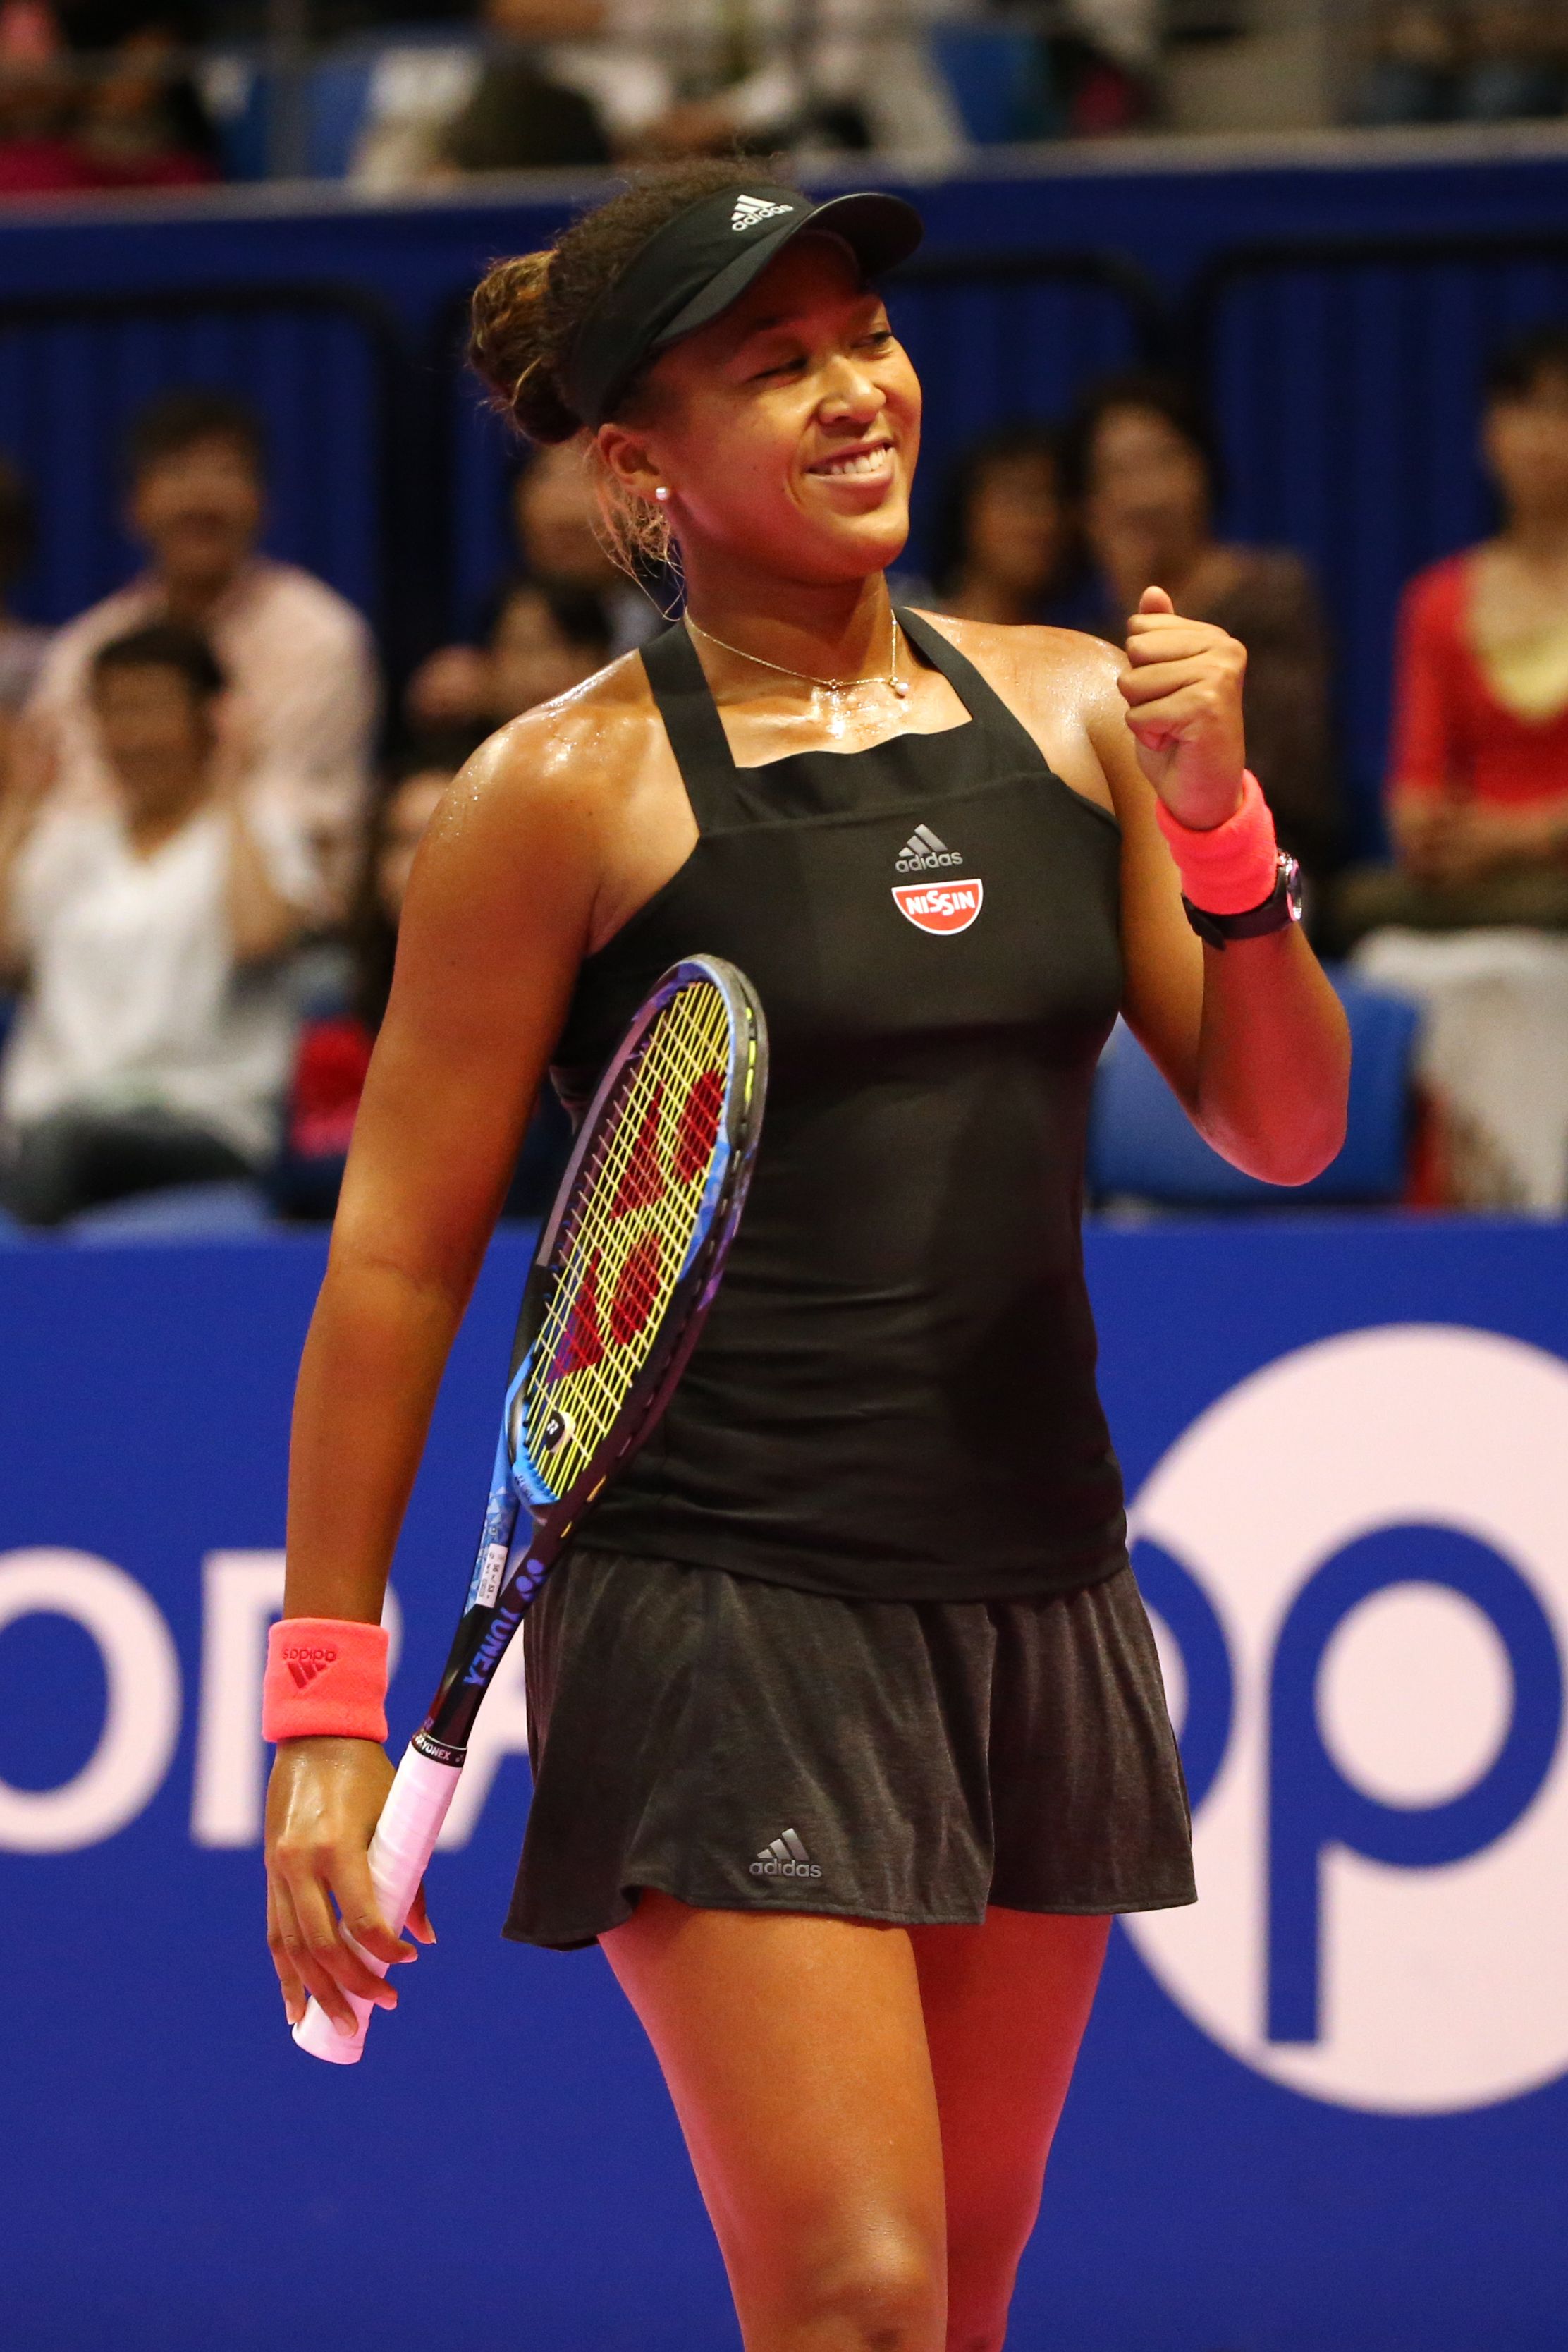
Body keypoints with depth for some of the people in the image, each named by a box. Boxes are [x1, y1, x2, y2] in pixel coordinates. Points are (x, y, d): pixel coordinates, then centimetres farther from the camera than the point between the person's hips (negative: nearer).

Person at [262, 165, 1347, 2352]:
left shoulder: (1071, 710, 8)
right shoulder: (571, 789, -6)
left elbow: (1282, 1128, 10)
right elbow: (400, 1252, -3)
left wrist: (1220, 821, -8)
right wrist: (327, 1699, -6)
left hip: (1037, 1597, 5)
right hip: (721, 1615, -5)